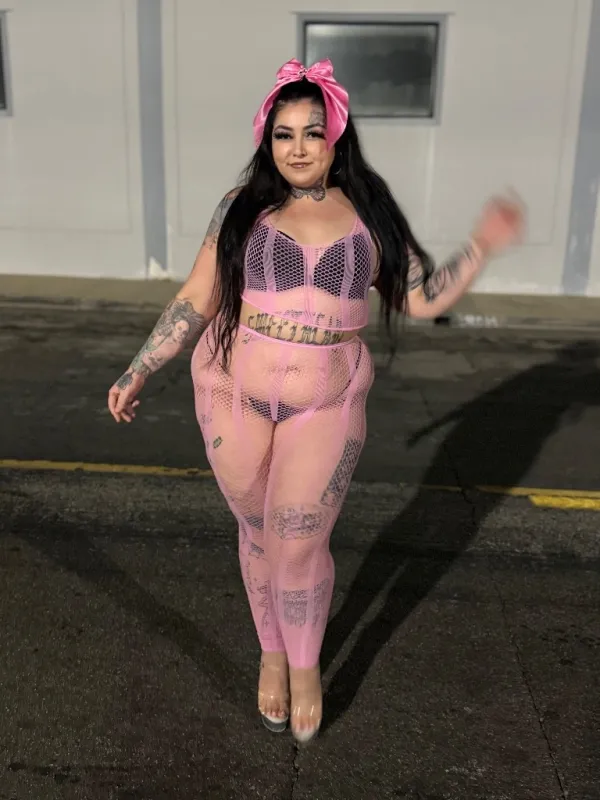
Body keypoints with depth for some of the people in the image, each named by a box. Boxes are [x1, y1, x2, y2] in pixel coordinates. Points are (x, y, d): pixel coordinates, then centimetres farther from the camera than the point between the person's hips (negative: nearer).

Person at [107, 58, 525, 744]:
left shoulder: (369, 215, 2)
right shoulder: (242, 208, -1)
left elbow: (423, 298, 4)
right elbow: (195, 300, 1)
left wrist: (481, 247, -8)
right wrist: (138, 372, 0)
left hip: (325, 406, 0)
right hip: (233, 395, 1)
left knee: (299, 544, -1)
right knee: (258, 533, 12)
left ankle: (304, 666, 27)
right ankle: (271, 653, 37)